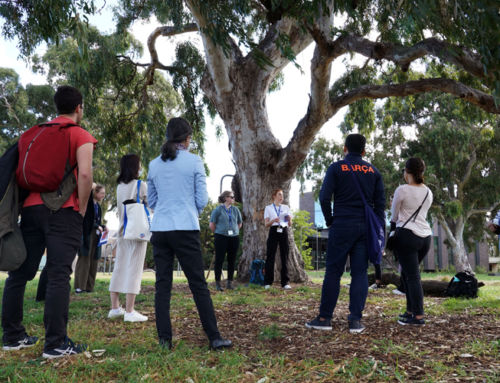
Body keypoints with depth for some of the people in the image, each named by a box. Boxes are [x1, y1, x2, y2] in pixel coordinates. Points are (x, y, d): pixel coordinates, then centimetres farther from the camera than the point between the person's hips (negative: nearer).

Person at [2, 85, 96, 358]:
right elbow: (85, 174, -14)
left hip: (31, 208, 6)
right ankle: (56, 343, -7)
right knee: (58, 275, -7)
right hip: (63, 211, -6)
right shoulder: (80, 136, 0)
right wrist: (81, 210, -4)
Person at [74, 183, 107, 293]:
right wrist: (97, 226, -19)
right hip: (87, 234, -8)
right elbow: (85, 220, -15)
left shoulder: (98, 206, 18)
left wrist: (102, 227, 3)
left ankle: (89, 287, 7)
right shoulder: (87, 203, -7)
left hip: (95, 236, 8)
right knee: (84, 259, -8)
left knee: (93, 260, 5)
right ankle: (79, 287, -6)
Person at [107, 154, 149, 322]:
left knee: (119, 269, 9)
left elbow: (120, 209, 15)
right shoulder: (141, 185, -8)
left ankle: (115, 308, 15)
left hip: (123, 231, 6)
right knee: (134, 270, -5)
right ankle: (129, 311, -5)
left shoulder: (119, 187, 11)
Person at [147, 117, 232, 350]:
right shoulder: (194, 162, -2)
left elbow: (151, 201, 16)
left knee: (162, 285, 6)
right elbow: (202, 200, -2)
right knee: (198, 284, 0)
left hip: (159, 229, 4)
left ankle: (164, 339, 7)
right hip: (185, 229, -4)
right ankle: (214, 338, 4)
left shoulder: (154, 165, 9)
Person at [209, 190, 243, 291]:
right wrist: (217, 233, 6)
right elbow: (212, 224, 0)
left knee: (232, 260, 5)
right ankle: (218, 283, 3)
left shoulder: (235, 210, 11)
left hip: (234, 238, 4)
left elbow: (240, 223, 23)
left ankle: (229, 283, 13)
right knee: (219, 260, -3)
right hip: (221, 237, -4)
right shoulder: (218, 209, -3)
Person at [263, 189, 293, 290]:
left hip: (284, 232, 2)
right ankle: (267, 282, 2)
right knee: (270, 257, -4)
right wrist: (273, 220, -17)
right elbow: (266, 224, 2)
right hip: (273, 231, -2)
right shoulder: (268, 208, 9)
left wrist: (289, 219, -11)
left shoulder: (286, 208, 15)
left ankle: (285, 282, 3)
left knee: (284, 257, -1)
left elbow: (290, 224, 12)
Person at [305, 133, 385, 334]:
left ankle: (325, 318, 5)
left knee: (333, 272, 1)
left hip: (342, 226, -3)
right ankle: (356, 320, 4)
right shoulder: (373, 171, 10)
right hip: (365, 227, 3)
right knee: (360, 273, 5)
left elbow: (324, 197, -8)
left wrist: (329, 220, 5)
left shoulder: (336, 168, 0)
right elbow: (380, 202, 7)